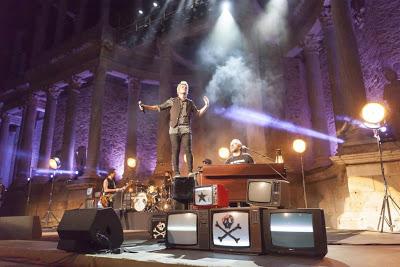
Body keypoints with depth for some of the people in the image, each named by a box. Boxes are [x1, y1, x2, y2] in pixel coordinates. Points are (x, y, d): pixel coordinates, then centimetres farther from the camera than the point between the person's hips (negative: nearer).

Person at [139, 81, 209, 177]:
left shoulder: (190, 103, 16)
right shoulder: (172, 101, 11)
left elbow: (198, 113, 25)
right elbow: (158, 107, 9)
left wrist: (206, 106, 12)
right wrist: (144, 107, 0)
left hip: (186, 129, 1)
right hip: (174, 129, -1)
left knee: (188, 150, -9)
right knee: (175, 151, -2)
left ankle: (190, 172, -5)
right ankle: (176, 173, 2)